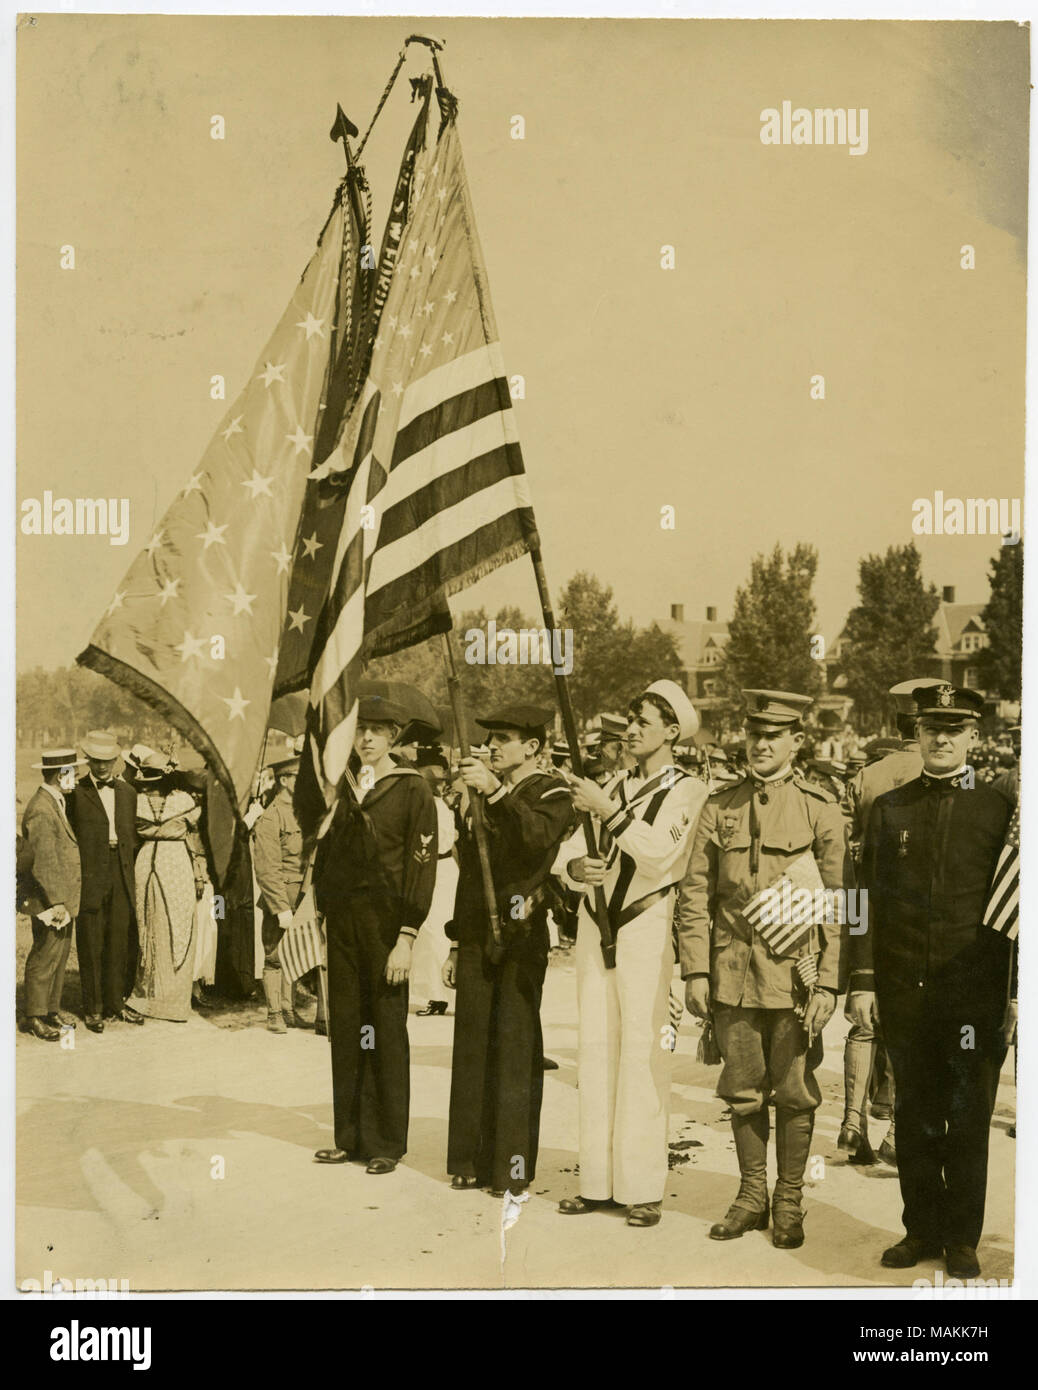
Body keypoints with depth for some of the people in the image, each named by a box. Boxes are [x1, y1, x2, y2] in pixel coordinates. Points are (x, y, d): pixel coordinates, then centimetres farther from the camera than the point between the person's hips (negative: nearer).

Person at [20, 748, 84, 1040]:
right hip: (48, 900, -10)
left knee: (59, 958, 15)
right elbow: (44, 863, -23)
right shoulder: (41, 811, -20)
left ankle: (52, 1011, 24)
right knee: (45, 959, -1)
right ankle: (36, 1018, 10)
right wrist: (56, 903, -21)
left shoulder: (57, 803, 12)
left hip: (65, 898, 10)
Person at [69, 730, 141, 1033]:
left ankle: (116, 1002, 21)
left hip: (121, 876, 4)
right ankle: (93, 1008, 10)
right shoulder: (76, 793, -1)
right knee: (91, 943, 1)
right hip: (90, 879, -4)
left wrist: (133, 878, 10)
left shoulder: (127, 792, 13)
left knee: (120, 941, 8)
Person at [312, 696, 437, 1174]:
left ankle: (386, 1144, 10)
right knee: (344, 1028, 7)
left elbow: (422, 867, -8)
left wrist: (406, 939, -13)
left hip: (385, 924, -5)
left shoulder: (413, 789, -4)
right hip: (342, 923, 5)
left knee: (386, 1032, 0)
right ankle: (350, 1138, 17)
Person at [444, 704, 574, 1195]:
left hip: (521, 939, -6)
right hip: (477, 939, 6)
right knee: (471, 1047, 5)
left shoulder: (551, 793, -1)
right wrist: (456, 945, 20)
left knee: (516, 1050, -4)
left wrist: (497, 791, -36)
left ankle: (512, 1166, 2)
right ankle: (471, 1160, 13)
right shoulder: (482, 796, 19)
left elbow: (539, 834, -25)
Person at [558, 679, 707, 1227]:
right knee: (595, 1049, 6)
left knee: (640, 1054, -7)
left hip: (645, 926, -6)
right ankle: (598, 1182, 13)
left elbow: (659, 852, -17)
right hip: (595, 922, 6)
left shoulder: (688, 791, -1)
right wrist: (577, 865, -15)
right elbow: (576, 844, 7)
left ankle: (642, 1188, -1)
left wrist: (608, 811, -24)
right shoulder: (616, 786, 16)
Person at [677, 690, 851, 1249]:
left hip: (794, 975, -2)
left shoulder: (820, 810, 0)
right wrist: (695, 971, 0)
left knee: (794, 1094, 5)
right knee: (743, 1092, 10)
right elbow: (694, 895, 7)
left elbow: (838, 904, -1)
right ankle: (751, 1197, 24)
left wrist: (828, 982, -6)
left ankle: (789, 1204, 19)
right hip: (733, 973, 2)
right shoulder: (720, 807, 6)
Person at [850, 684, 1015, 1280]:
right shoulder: (889, 809, 8)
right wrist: (864, 980, 1)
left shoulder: (999, 809, 3)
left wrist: (1018, 993, -2)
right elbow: (872, 899, 7)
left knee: (968, 1120, 5)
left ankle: (963, 1239, 17)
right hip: (904, 990, 2)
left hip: (974, 992, -2)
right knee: (915, 1117, 9)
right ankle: (922, 1230, 22)